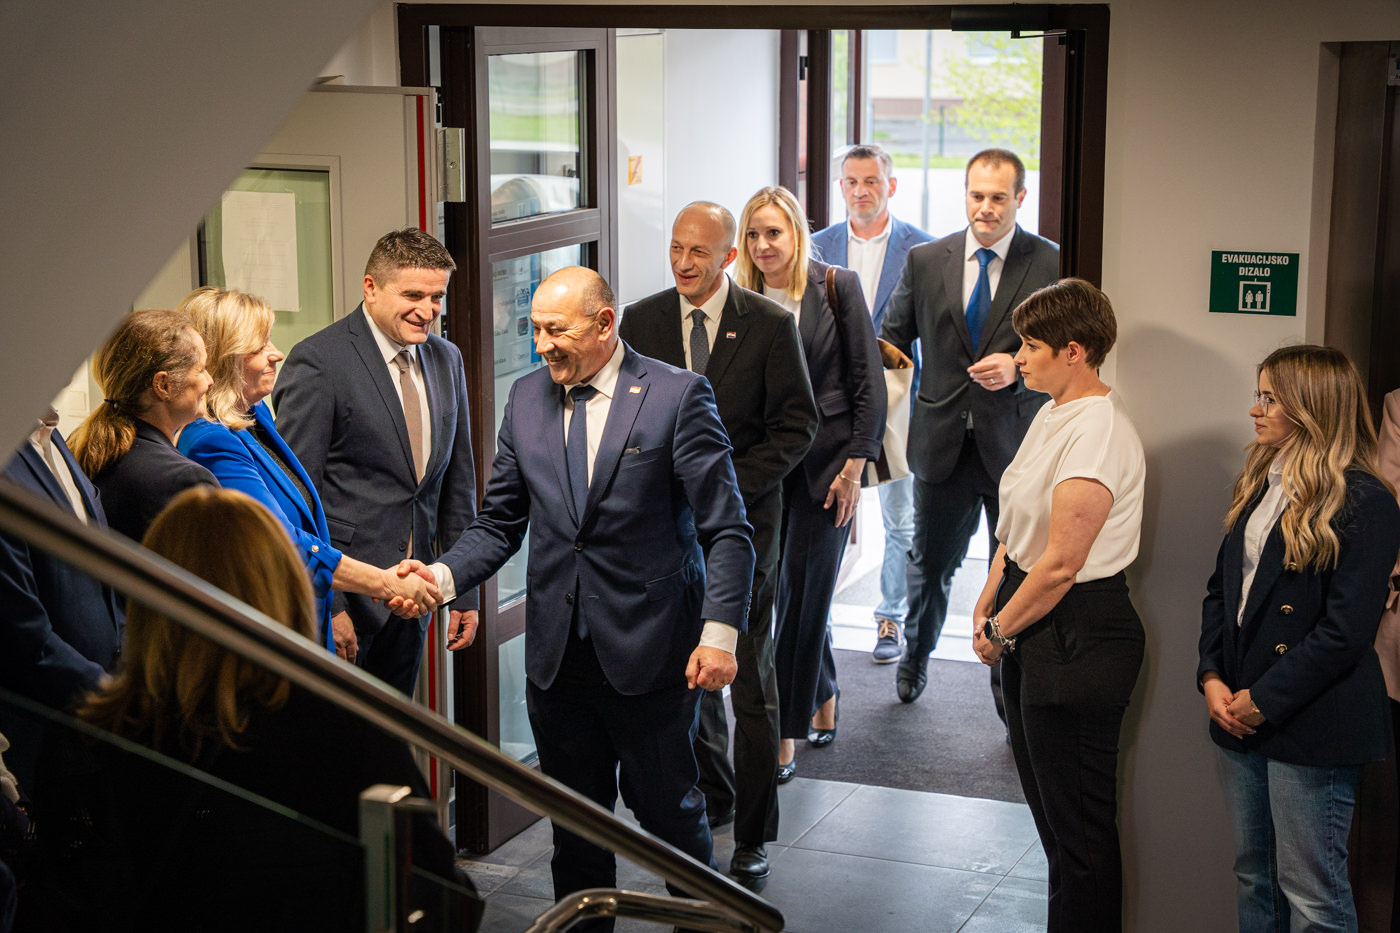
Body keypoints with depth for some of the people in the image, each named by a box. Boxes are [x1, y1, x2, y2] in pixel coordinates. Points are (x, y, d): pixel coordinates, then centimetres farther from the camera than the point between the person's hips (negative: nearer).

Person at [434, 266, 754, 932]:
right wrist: (444, 576, -10)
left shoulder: (678, 396, -7)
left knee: (668, 808, 8)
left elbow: (726, 529, -8)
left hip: (650, 652, -4)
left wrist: (719, 630, -17)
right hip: (556, 653, 4)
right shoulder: (526, 398, 7)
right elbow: (499, 523, 8)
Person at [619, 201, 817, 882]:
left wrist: (731, 485, -12)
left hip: (743, 519, -3)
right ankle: (713, 794, 30)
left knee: (748, 682, -2)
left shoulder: (770, 326, -4)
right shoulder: (640, 322, 5)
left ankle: (752, 834, 7)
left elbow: (797, 424, -3)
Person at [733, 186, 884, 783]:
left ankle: (783, 737, 5)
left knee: (803, 593, -2)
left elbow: (868, 383, -3)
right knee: (784, 593, 8)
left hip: (825, 459, -3)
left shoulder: (838, 287, -3)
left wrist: (854, 466, -8)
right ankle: (824, 702, 31)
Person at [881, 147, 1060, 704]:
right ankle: (915, 658, 43)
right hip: (943, 443, 2)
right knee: (930, 564, 16)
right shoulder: (925, 261, 3)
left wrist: (1018, 368, -19)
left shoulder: (1051, 264, -4)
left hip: (1016, 444, -2)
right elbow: (892, 340, 12)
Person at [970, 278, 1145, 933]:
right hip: (1032, 630, 10)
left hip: (1078, 636, -10)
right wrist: (987, 605, 7)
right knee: (1047, 807, 19)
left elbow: (1060, 565, -22)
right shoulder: (1053, 415, 10)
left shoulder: (1098, 432, -20)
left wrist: (999, 630, -10)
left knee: (1078, 826, 1)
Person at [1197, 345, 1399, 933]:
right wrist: (1212, 677, 0)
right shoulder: (1258, 486, 12)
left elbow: (1345, 630, -18)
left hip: (1312, 727, -8)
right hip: (1241, 717, 8)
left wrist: (1264, 701, -14)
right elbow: (1222, 589, 14)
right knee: (1252, 877, 17)